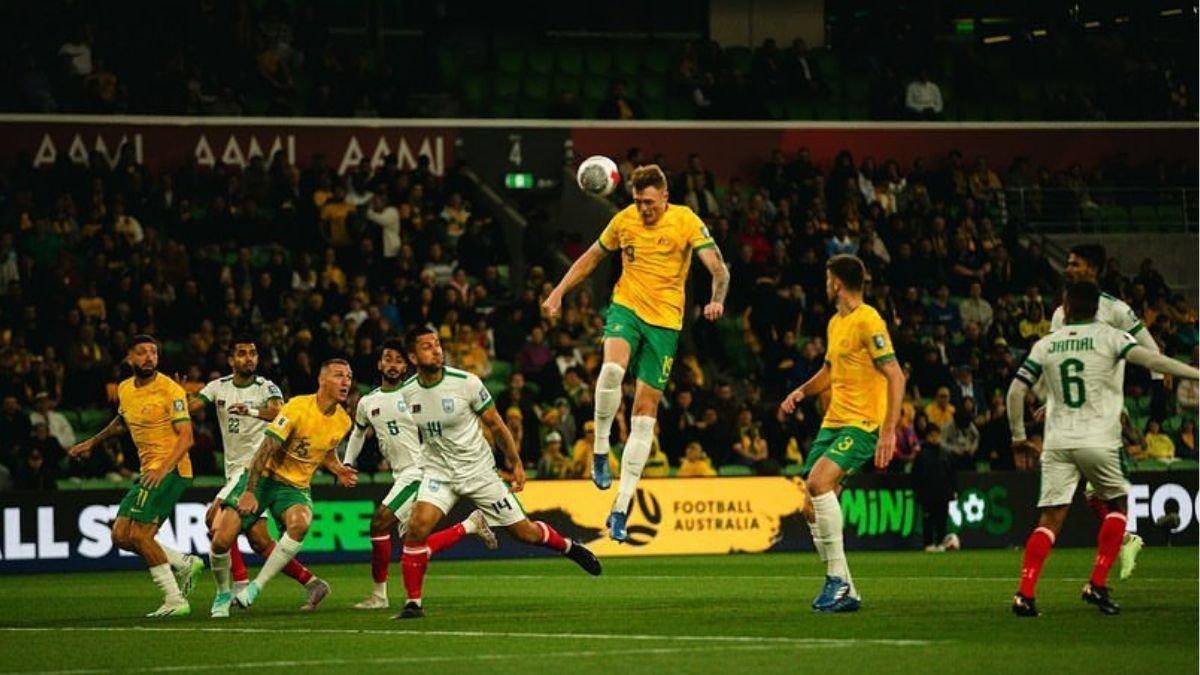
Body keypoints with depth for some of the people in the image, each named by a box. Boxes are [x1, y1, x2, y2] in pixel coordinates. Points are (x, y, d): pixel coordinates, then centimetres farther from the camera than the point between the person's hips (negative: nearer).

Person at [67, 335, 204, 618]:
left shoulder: (170, 390, -14)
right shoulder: (124, 389, 10)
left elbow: (186, 437, -20)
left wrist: (164, 469, -33)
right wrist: (92, 442, 38)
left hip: (170, 470, -8)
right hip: (148, 472, 8)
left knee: (140, 535, -16)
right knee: (121, 536, 5)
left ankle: (175, 600, -8)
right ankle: (185, 564, 17)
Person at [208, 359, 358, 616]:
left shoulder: (343, 421, 0)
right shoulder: (298, 407, -19)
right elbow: (267, 448, -19)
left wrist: (338, 470, 2)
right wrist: (249, 492, -23)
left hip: (296, 487, 3)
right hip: (264, 477, -3)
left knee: (299, 523, -33)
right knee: (222, 539, -13)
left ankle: (256, 586, -20)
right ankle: (222, 594, 17)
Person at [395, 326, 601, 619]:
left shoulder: (466, 383, -16)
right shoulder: (405, 393, -8)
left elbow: (495, 423, -1)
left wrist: (516, 463, 6)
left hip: (478, 470, -1)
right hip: (437, 471, 1)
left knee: (525, 532, 6)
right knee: (417, 526, -24)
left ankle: (569, 547, 38)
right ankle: (413, 602, -13)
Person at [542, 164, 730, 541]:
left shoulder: (685, 222, -8)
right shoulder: (623, 221, 1)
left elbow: (718, 268, -16)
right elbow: (592, 258, 17)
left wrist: (717, 300, -36)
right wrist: (559, 292, 9)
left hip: (664, 321, -1)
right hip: (626, 307, 1)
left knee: (645, 412, -1)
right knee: (612, 368, -33)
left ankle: (621, 507, 1)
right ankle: (601, 450, -13)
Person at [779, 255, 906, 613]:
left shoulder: (868, 322, -13)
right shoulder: (835, 323, 16)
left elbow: (896, 377, -18)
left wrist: (889, 432, -25)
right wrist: (802, 392, 12)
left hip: (862, 423, -9)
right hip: (833, 422, 9)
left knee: (819, 480, -28)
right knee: (811, 507, 4)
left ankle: (839, 579, -22)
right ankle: (844, 593, 12)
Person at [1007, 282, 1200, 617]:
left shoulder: (1046, 345, 8)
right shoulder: (1108, 337, -1)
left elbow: (1015, 391, 7)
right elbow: (1147, 358, -16)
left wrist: (1018, 434, 19)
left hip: (1058, 442, 2)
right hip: (1099, 440, -2)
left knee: (1050, 519, 2)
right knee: (1117, 504, 18)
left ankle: (1025, 593, -13)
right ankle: (1097, 584, 7)